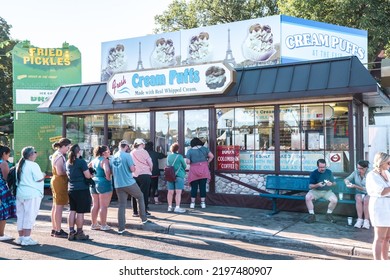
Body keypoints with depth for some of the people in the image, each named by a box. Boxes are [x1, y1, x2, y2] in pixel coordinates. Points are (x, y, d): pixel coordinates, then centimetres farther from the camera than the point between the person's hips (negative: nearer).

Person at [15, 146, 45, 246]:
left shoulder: (20, 165, 13)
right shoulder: (33, 165, -13)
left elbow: (17, 180, 18)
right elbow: (39, 179, -15)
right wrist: (43, 175, 5)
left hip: (20, 194, 8)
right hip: (32, 195, -8)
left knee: (20, 216, 12)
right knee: (30, 216, -3)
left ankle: (20, 237, 19)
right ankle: (26, 238, -2)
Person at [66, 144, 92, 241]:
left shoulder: (68, 162, 9)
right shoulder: (81, 162, -13)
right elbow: (87, 175, -16)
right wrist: (91, 175, 6)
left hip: (71, 189, 7)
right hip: (82, 189, -7)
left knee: (72, 211, 12)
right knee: (80, 212, 0)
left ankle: (71, 232, 15)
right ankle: (79, 233, 7)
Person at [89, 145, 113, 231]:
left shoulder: (94, 160, 12)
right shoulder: (104, 160, -13)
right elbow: (107, 170, -30)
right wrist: (108, 178, -14)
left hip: (94, 183, 8)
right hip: (104, 184, -8)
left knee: (95, 205, 14)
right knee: (104, 206, -1)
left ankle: (94, 224, 22)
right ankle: (103, 225, 3)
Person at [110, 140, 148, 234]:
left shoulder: (113, 157, 9)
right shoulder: (127, 155, -10)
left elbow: (112, 172, 15)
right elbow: (132, 169, -15)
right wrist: (134, 167, 6)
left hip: (118, 185, 5)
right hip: (129, 183, -5)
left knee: (121, 205, 9)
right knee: (140, 196, 19)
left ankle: (121, 228, 8)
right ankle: (143, 218, 23)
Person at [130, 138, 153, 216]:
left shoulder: (131, 153, 8)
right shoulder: (143, 152, -5)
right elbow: (150, 163, -3)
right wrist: (150, 170, 14)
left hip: (134, 175, 5)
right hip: (145, 174, -4)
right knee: (144, 193, 1)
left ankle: (135, 211, 14)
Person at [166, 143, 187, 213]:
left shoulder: (168, 157, 5)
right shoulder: (179, 156, -7)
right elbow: (184, 166, 2)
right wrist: (182, 169, 23)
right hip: (179, 176, -5)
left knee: (170, 192, 7)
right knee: (178, 192, -6)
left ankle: (170, 207, 13)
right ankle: (177, 207, -10)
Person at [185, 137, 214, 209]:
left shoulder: (190, 151, -2)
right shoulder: (204, 148, 3)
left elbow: (187, 162, -9)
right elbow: (211, 156, -4)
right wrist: (207, 162, 9)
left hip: (194, 171, -1)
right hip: (203, 170, 1)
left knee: (194, 187, 7)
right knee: (203, 187, 7)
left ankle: (192, 203, 8)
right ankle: (203, 203, 10)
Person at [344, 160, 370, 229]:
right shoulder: (355, 172, -4)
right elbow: (347, 179, 4)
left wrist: (355, 186, -29)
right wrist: (347, 181, -20)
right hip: (359, 193, 3)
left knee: (366, 200, -35)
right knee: (359, 199, -32)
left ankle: (366, 221, -29)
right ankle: (359, 220, -30)